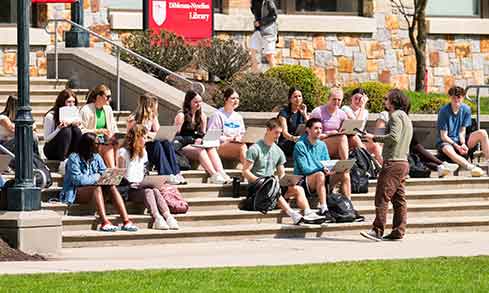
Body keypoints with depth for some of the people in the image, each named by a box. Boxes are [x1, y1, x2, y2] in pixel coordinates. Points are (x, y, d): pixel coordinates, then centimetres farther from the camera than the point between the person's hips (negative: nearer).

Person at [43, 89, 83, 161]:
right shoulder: (50, 116, -16)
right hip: (51, 150, -4)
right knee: (66, 130, -29)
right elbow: (46, 139, -15)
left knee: (76, 130, -21)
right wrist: (59, 128, -30)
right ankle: (63, 159, -27)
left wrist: (75, 125, -16)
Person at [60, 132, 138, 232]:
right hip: (75, 193, -6)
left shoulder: (96, 157, 10)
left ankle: (126, 221, -33)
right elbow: (77, 179, -19)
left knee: (111, 187, -21)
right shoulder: (74, 158, -10)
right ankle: (104, 222, -47)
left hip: (94, 191, 6)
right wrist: (96, 177, -18)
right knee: (97, 187, -34)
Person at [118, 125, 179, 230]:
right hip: (129, 189, -5)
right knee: (148, 192, -33)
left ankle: (168, 216, -47)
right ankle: (157, 218, -52)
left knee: (155, 190, -27)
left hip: (140, 186, 5)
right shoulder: (123, 152, 0)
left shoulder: (143, 153, 21)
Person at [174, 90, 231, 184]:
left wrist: (201, 139, -2)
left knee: (211, 149, -27)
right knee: (200, 150, -35)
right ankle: (214, 175, -50)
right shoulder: (181, 116, -3)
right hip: (183, 147, -5)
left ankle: (221, 173, -45)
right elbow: (175, 136, -8)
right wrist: (193, 140, -17)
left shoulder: (202, 116, 16)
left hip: (198, 145, 5)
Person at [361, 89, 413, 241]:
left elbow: (394, 137, -20)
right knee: (399, 198, 8)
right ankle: (398, 231, 8)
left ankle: (378, 230, -15)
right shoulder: (405, 117, 22)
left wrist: (374, 138, -12)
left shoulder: (396, 115, -8)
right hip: (403, 163, 10)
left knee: (382, 196, -11)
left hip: (393, 162, -10)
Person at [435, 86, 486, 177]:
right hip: (445, 142, -5)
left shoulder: (466, 109, -2)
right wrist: (457, 147, -24)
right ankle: (472, 168, -57)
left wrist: (463, 144, -20)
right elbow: (443, 136, -13)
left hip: (460, 141, 5)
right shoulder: (444, 111, -14)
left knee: (482, 133, -18)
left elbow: (462, 131, 0)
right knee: (448, 150, -42)